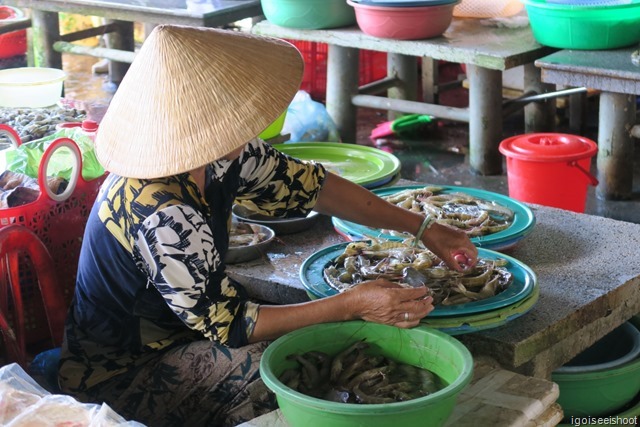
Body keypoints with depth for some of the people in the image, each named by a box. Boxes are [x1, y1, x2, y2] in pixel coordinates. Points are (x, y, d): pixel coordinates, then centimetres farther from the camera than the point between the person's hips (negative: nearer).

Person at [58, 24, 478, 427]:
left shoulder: (217, 154, -11)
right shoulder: (162, 215, -35)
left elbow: (307, 184, 2)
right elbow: (228, 323, -25)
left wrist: (422, 227, 3)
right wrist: (350, 305, -25)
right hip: (122, 378, -8)